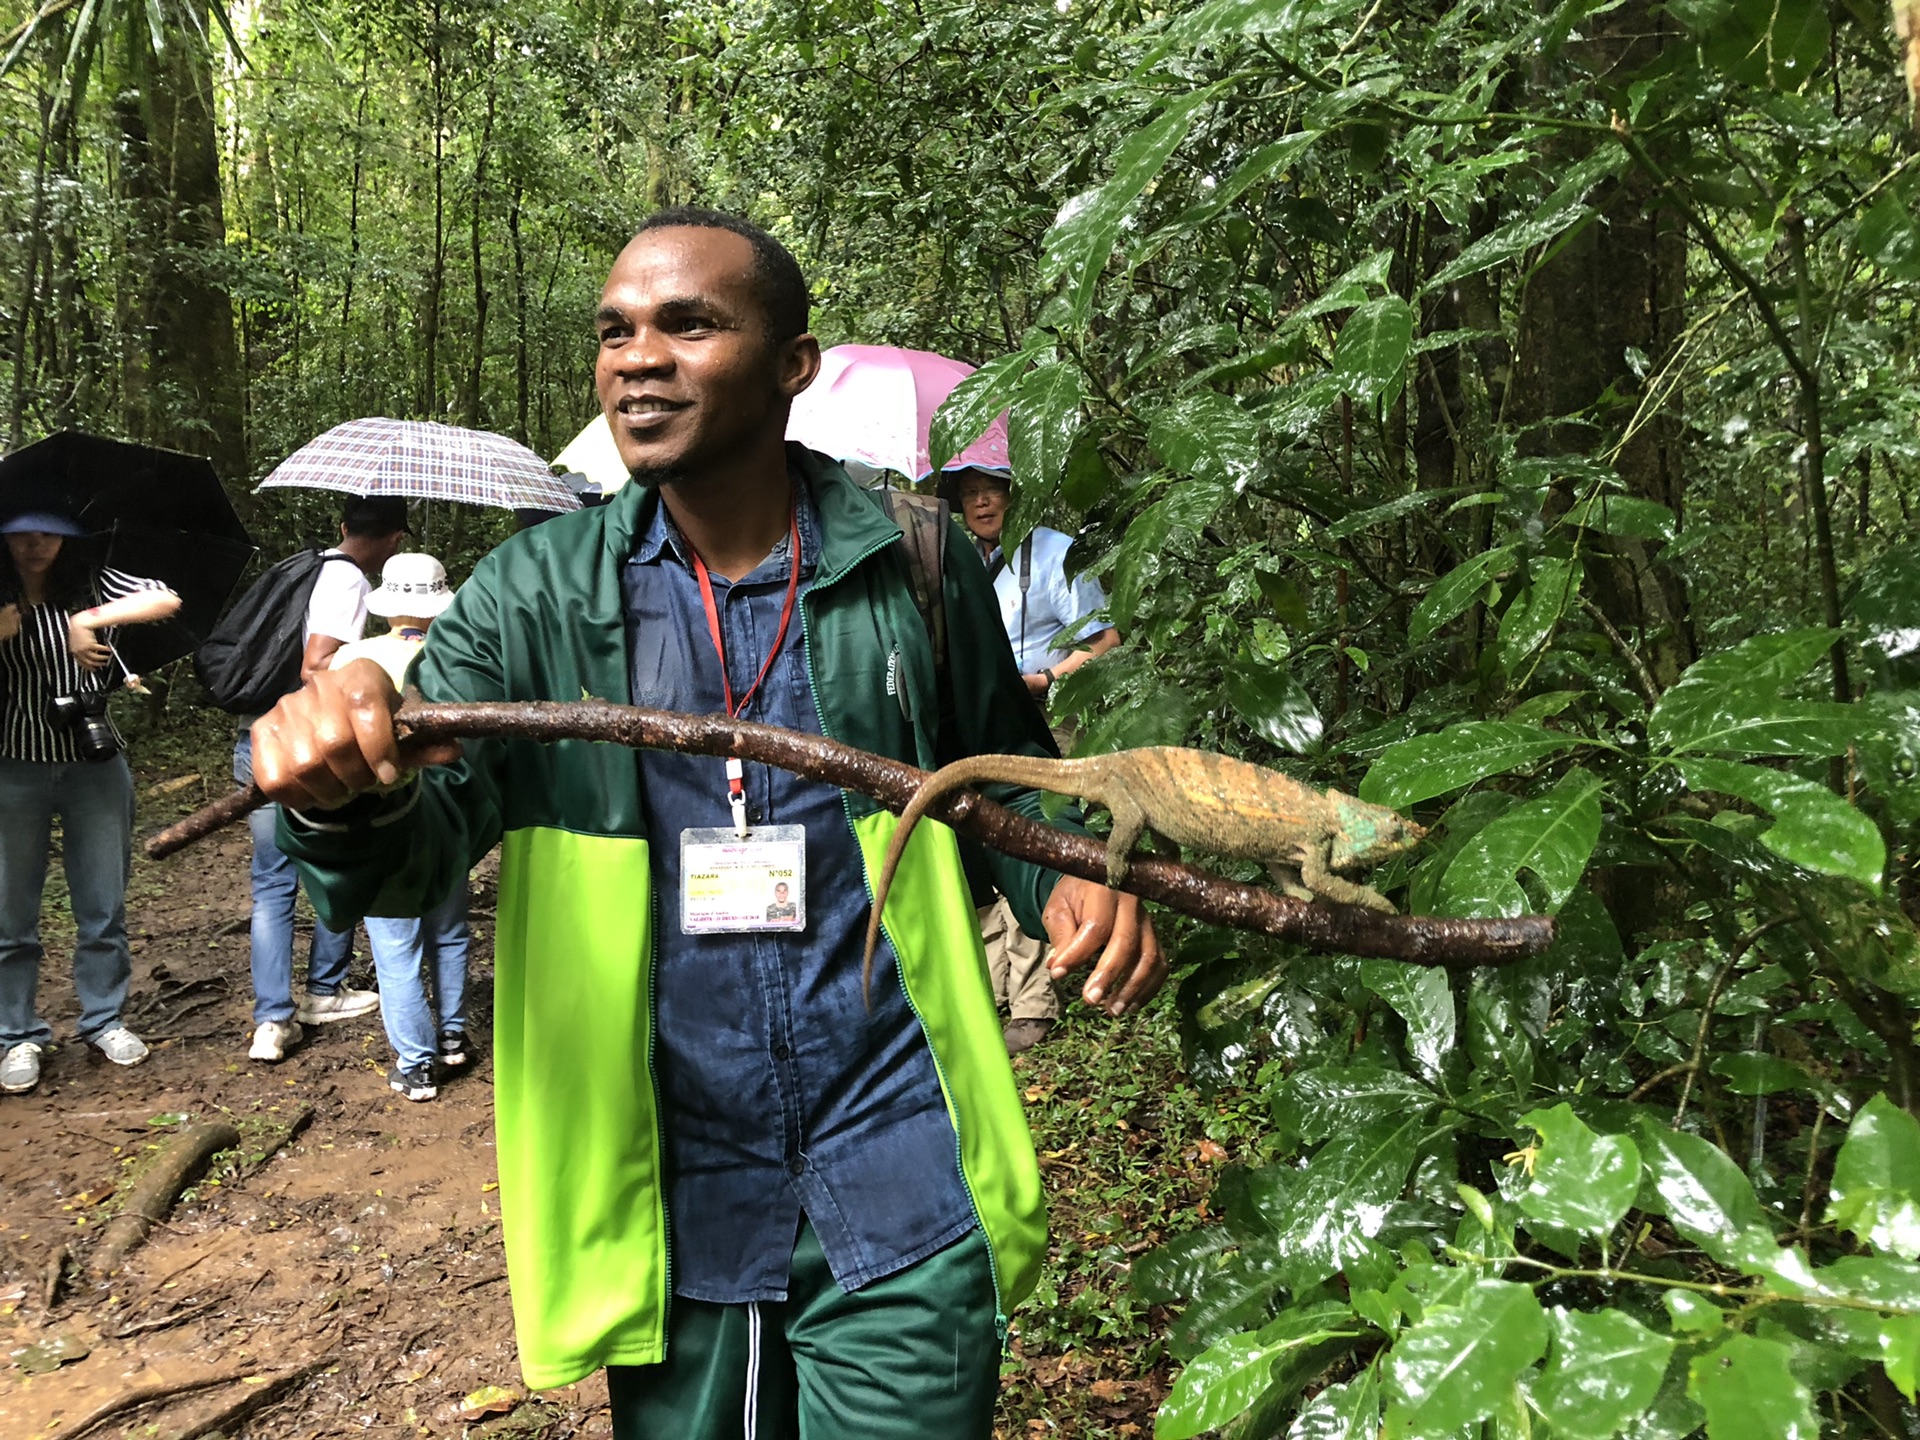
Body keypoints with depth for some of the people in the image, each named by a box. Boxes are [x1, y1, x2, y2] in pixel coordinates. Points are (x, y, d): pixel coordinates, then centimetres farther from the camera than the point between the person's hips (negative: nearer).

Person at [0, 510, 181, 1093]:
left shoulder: (91, 585, 0)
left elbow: (166, 600, -15)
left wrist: (89, 620, -20)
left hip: (94, 766, 0)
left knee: (104, 907, 9)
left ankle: (103, 1019, 25)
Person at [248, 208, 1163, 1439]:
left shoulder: (911, 566, -3)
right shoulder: (536, 596, -2)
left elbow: (1001, 773, 9)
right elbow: (420, 847, -10)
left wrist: (1073, 876, -12)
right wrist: (346, 798, -33)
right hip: (667, 1208, 2)